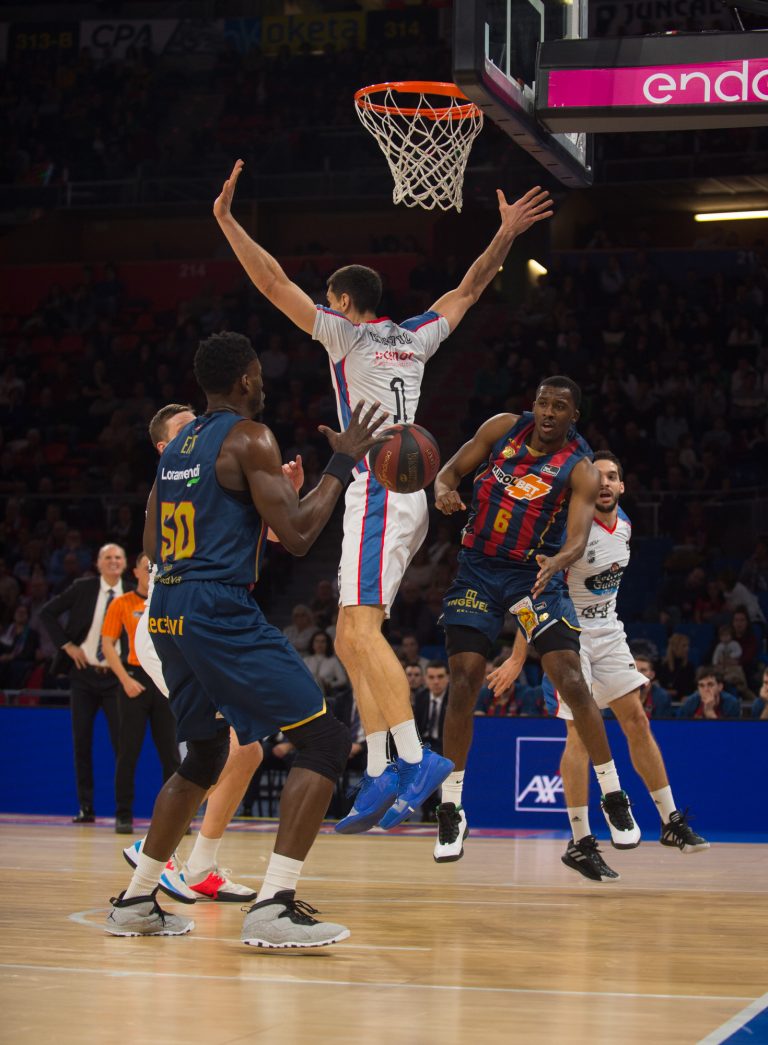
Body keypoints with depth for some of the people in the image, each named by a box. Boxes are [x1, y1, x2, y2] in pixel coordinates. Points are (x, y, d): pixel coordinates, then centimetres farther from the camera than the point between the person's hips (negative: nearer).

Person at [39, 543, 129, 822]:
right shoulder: (82, 589, 0)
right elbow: (47, 613, 4)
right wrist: (66, 645, -4)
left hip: (116, 676, -1)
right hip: (84, 673, 1)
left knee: (122, 742, -4)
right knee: (82, 742, 3)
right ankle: (86, 808, 10)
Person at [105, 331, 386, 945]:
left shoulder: (178, 446, 18)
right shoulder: (250, 439, -6)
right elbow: (297, 535, -13)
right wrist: (342, 463, -2)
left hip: (167, 611, 9)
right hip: (220, 608, -9)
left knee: (206, 755, 25)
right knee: (325, 738, -7)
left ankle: (136, 904, 25)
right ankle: (273, 908, -18)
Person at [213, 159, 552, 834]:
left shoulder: (346, 333, 0)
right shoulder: (415, 337, 18)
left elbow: (273, 282, -4)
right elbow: (469, 289, 29)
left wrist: (226, 219, 0)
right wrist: (506, 235, 30)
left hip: (379, 491, -9)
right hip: (403, 496, 9)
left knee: (361, 629, -19)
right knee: (351, 639, 10)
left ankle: (417, 759, -30)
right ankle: (380, 775, 5)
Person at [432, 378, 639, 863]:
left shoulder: (581, 470, -10)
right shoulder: (504, 428, -1)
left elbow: (579, 536, -21)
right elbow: (453, 469, 6)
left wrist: (558, 561, -44)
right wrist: (444, 490, -19)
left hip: (535, 573, -2)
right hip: (478, 569, 2)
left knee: (571, 679, -13)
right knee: (464, 683, -6)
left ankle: (614, 796, 2)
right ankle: (451, 811, 5)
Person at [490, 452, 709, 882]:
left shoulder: (623, 525, 1)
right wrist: (519, 657, -23)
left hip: (608, 632, 7)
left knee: (637, 721, 6)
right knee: (582, 732, -12)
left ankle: (673, 822, 14)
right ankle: (580, 843, -8)